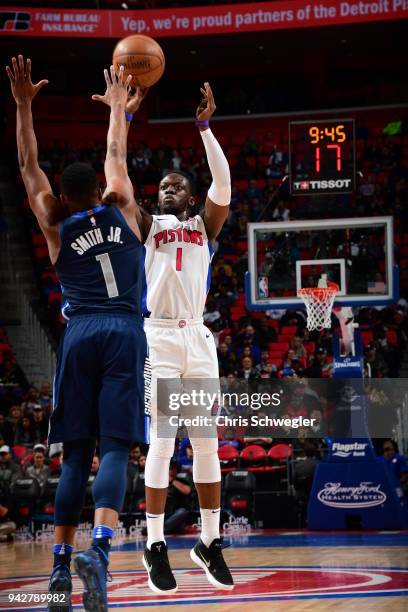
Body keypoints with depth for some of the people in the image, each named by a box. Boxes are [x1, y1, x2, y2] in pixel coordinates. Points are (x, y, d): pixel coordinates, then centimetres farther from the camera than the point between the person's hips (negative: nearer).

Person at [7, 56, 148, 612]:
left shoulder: (55, 228, 11)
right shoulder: (122, 210, 11)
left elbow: (29, 167, 17)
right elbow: (117, 155, 26)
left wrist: (24, 105, 17)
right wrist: (117, 106, 41)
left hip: (79, 335, 1)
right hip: (124, 334, -1)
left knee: (75, 452, 6)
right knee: (115, 448, -10)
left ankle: (60, 566, 3)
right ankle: (98, 550, -31)